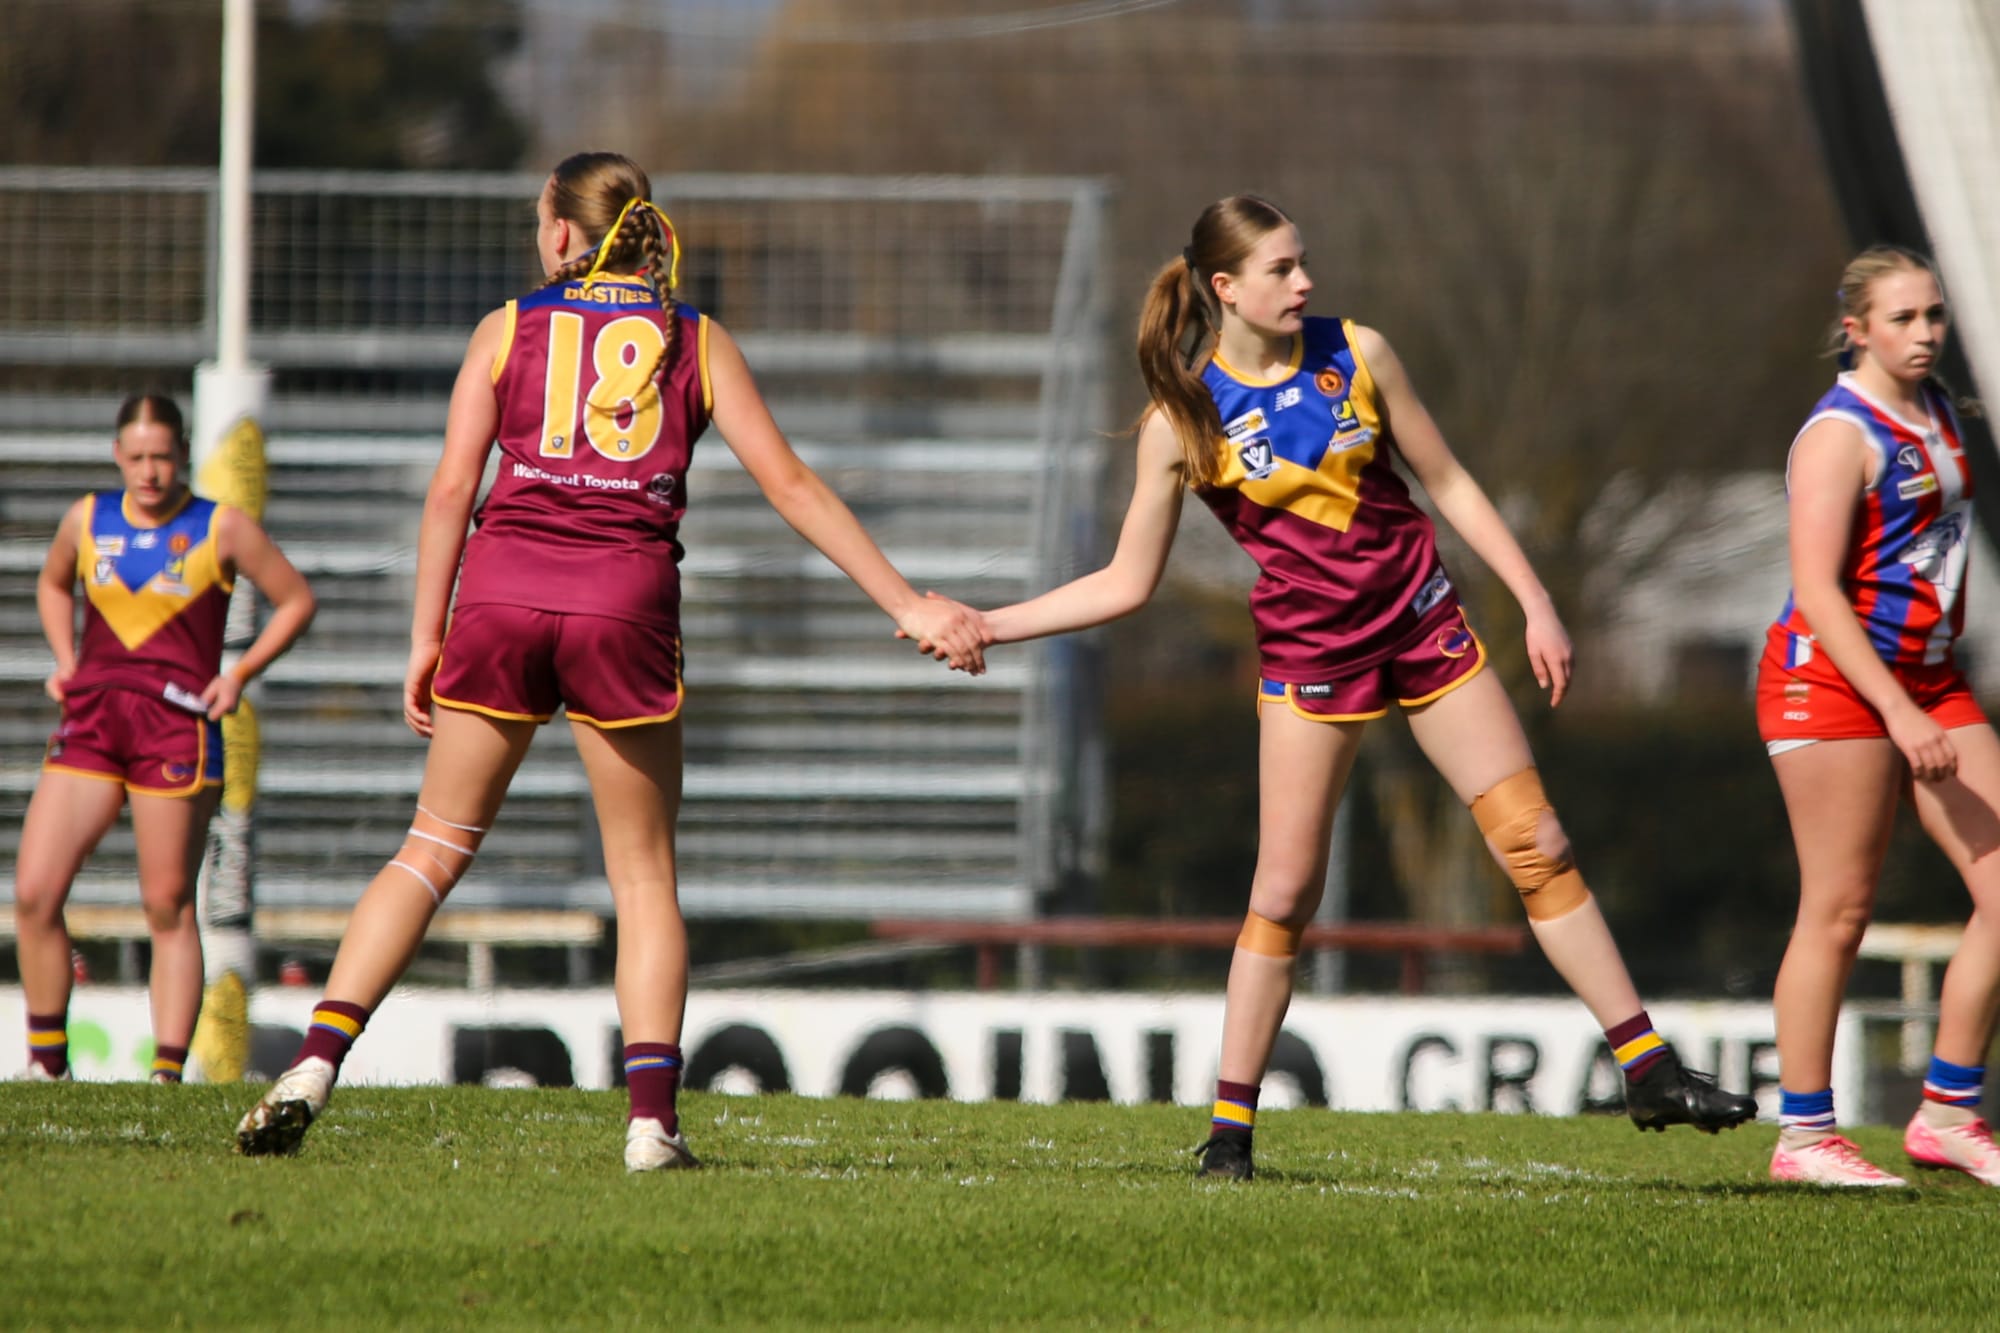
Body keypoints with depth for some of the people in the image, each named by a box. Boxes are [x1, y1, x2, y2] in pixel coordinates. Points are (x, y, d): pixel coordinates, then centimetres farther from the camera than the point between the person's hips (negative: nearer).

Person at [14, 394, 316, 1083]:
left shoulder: (223, 529, 0)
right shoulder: (86, 521, 10)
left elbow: (296, 601, 8)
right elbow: (53, 585, 30)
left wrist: (240, 673, -3)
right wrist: (65, 659, 14)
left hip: (176, 723, -3)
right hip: (91, 721, 3)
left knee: (168, 907, -2)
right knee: (33, 894, -7)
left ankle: (168, 1072, 3)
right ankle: (46, 1062, 6)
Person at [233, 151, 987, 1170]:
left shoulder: (507, 330, 11)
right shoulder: (697, 342, 12)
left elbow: (451, 489, 4)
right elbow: (788, 485, 6)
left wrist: (426, 638, 8)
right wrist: (907, 606, 7)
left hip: (501, 593, 0)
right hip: (625, 602, 0)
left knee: (434, 848, 8)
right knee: (643, 872, 9)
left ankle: (315, 1062, -4)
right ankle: (652, 1116, -2)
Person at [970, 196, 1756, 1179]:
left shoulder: (1356, 354, -3)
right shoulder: (1183, 417, -9)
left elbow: (1448, 482, 6)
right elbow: (1127, 583, -3)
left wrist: (1535, 603, 3)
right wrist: (982, 626, -10)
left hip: (1423, 623, 2)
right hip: (1308, 651, -2)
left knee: (1537, 846, -1)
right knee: (1284, 892, -4)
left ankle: (1648, 1071, 4)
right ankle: (1230, 1124, 7)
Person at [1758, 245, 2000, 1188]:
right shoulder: (1840, 435, -14)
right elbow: (1816, 594, -21)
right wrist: (1899, 711, -26)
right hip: (1831, 683, -8)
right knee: (1839, 910, -6)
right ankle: (1803, 1136, 3)